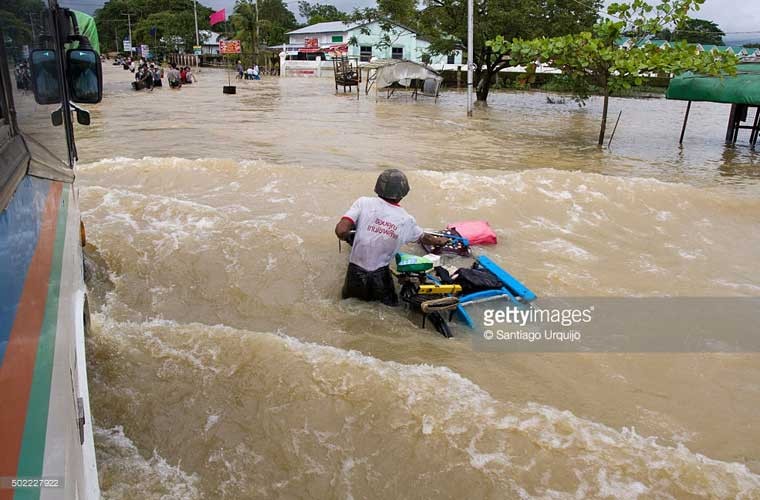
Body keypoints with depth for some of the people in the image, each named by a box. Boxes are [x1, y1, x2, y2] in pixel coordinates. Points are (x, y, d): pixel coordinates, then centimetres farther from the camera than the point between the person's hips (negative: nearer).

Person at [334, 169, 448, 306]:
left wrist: (350, 238, 4)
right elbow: (424, 238, 16)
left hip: (355, 273, 1)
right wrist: (440, 241, 38)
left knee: (348, 299, 28)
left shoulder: (364, 203, -11)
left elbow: (341, 231, -20)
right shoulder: (406, 220, -4)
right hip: (380, 277, -1)